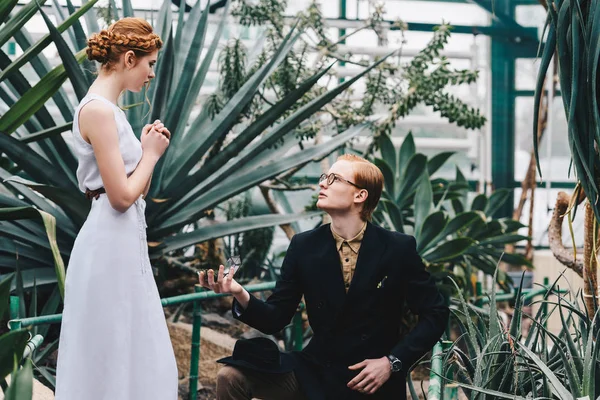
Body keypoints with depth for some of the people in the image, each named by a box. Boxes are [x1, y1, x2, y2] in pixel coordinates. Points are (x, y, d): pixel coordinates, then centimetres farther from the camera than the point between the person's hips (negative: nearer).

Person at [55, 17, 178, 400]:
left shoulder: (106, 108, 13)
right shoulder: (99, 110, -16)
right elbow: (122, 196, -19)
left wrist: (146, 149, 5)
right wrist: (151, 153, -6)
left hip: (125, 241, 10)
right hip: (111, 244, -10)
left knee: (131, 350, 16)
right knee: (111, 353, 1)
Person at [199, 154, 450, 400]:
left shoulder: (398, 248, -10)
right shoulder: (304, 246, -3)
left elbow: (436, 313, -4)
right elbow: (275, 319, -2)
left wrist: (392, 362, -14)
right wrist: (241, 296, -22)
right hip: (316, 372, 2)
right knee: (231, 377, -15)